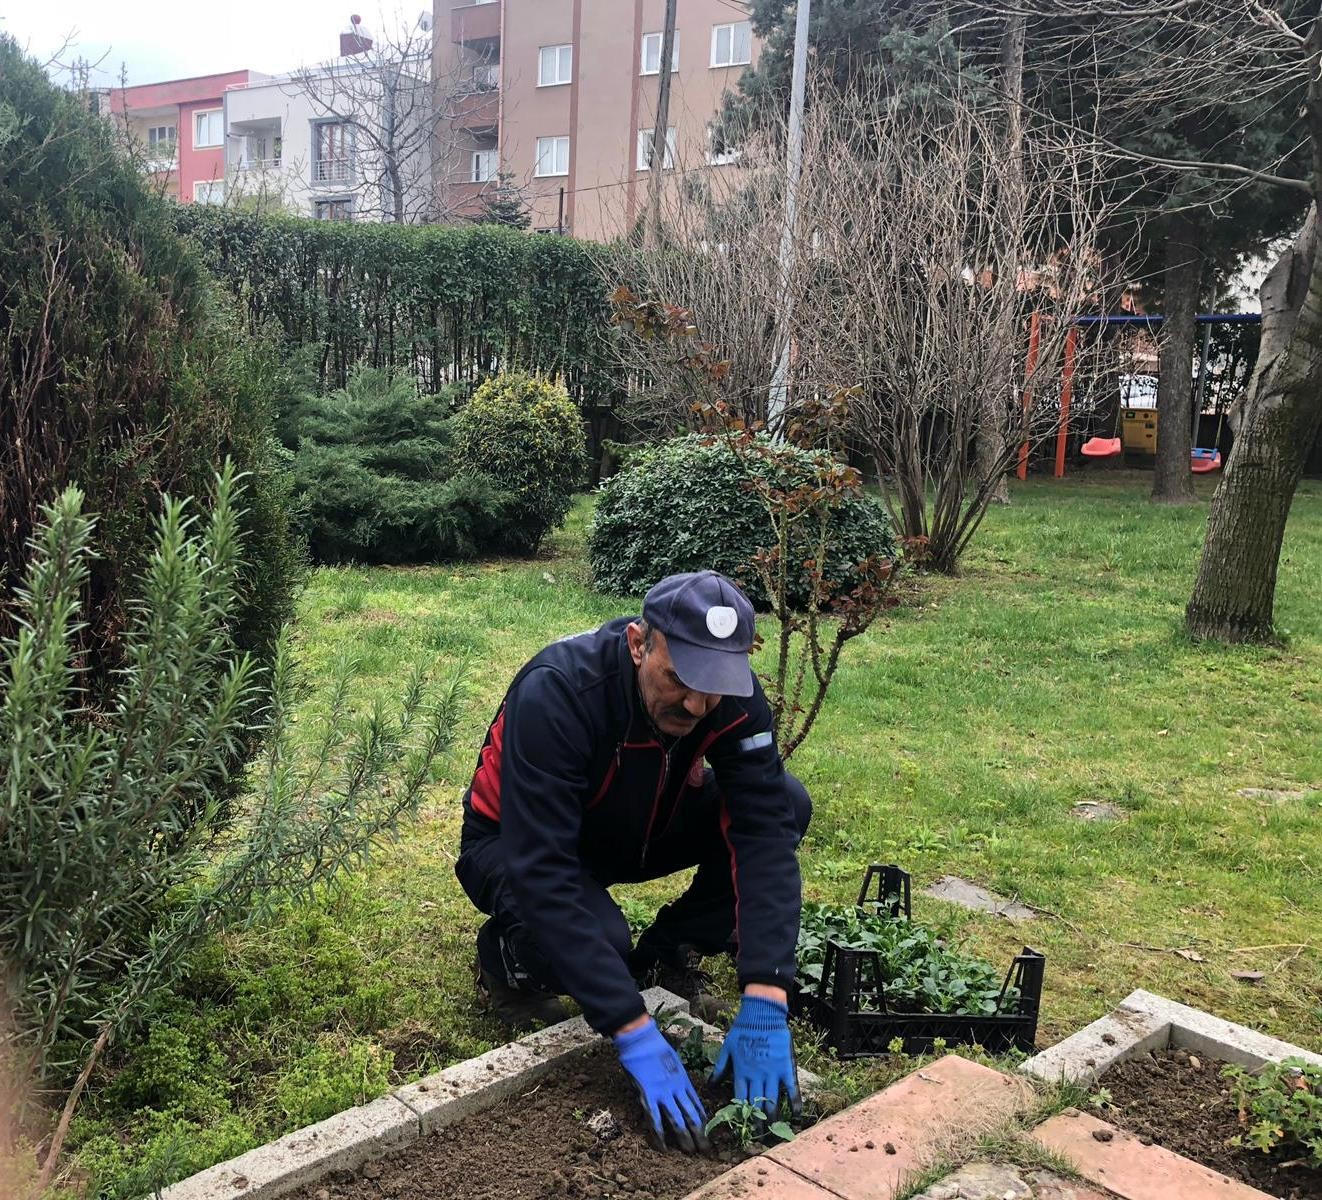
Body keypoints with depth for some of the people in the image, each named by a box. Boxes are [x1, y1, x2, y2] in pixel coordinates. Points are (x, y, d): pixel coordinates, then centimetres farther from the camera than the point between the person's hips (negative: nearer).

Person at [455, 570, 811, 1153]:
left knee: (785, 803, -19)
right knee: (596, 942, -37)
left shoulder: (732, 695, -24)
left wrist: (765, 1001, -36)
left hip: (637, 829, 5)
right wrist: (634, 1032, -42)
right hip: (517, 845, -4)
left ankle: (666, 949, 2)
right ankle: (507, 953, -1)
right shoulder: (554, 695, -37)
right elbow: (542, 874, -40)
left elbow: (765, 831, -27)